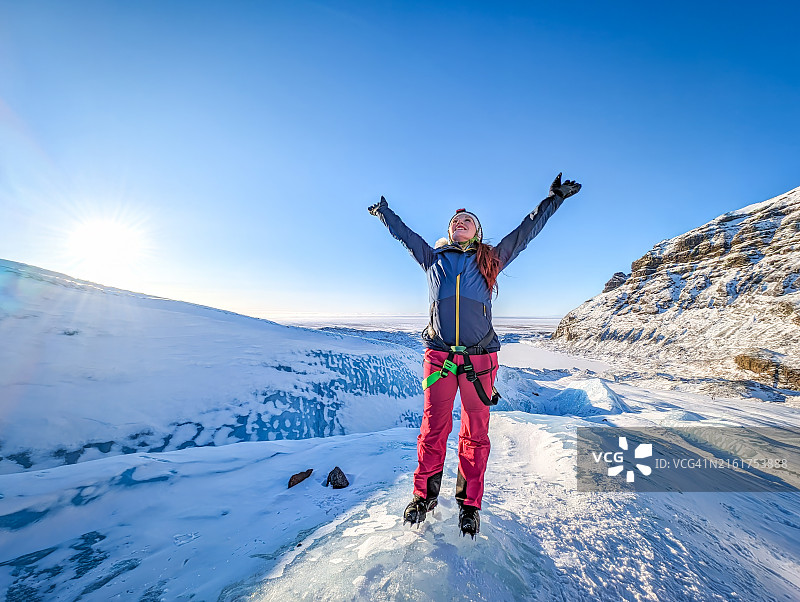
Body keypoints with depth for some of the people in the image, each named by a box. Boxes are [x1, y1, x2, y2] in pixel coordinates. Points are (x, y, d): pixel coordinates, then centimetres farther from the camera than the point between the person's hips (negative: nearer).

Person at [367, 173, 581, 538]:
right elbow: (404, 234, 26)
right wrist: (383, 212, 38)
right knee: (433, 429, 7)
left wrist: (555, 198, 24)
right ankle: (425, 495, 28)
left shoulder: (490, 260, 12)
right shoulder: (433, 259, 13)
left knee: (475, 433, 9)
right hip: (438, 354, 0)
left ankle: (469, 503, 29)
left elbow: (526, 230, 19)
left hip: (479, 358, 0)